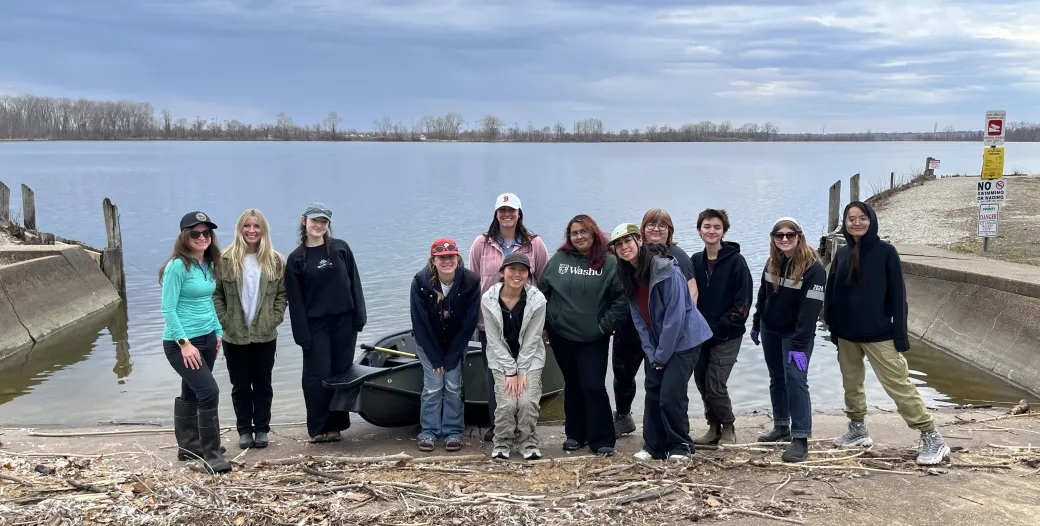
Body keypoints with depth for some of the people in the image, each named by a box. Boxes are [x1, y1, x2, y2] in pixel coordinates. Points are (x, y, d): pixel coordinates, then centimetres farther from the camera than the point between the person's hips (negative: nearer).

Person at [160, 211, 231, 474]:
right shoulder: (178, 266, -16)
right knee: (209, 392, -14)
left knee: (191, 392, 16)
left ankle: (188, 446, 29)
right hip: (181, 342, -7)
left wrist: (218, 332, 16)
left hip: (206, 338, 7)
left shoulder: (209, 264, 6)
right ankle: (212, 455, -5)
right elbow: (168, 309, -17)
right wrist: (185, 343, -20)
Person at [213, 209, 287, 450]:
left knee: (263, 383, 9)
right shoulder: (226, 259, -4)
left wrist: (274, 320, -6)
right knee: (240, 385, 9)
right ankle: (245, 430, 20)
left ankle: (262, 429, 20)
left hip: (265, 335, 1)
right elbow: (216, 293, -1)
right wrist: (224, 321, -7)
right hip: (235, 336, -1)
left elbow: (282, 294, 4)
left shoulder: (275, 261, 1)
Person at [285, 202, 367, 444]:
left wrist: (359, 316, -2)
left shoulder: (341, 248, 4)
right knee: (318, 375, -1)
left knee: (342, 372, 4)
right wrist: (302, 334, -7)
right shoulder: (296, 258, 1)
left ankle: (335, 425, 15)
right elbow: (295, 299, -1)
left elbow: (354, 283, 5)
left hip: (344, 321, 1)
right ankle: (318, 428, 10)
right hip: (315, 324, -1)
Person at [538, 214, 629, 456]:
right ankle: (575, 434, 27)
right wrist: (543, 323, 5)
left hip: (594, 338, -3)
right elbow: (542, 292, 8)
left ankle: (602, 439, 6)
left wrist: (605, 325, -10)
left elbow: (621, 299, -8)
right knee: (573, 386, 14)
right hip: (561, 335, 3)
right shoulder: (558, 260, 1)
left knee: (594, 387, -7)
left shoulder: (609, 262, -7)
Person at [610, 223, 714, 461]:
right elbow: (638, 319, 4)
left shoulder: (667, 271, -21)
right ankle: (653, 446, 18)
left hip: (683, 341, -7)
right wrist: (651, 353, -4)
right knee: (652, 392, 6)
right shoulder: (629, 276, 3)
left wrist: (662, 354, -17)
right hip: (657, 344, 7)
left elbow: (675, 315, -21)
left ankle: (680, 446, 11)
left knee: (670, 395, -9)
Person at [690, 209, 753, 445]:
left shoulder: (736, 261, -9)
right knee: (702, 384, 9)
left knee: (715, 386, -7)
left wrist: (719, 328, -15)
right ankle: (714, 427, 27)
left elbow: (743, 302, -13)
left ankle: (728, 428, 16)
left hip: (727, 336, -5)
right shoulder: (695, 261, 7)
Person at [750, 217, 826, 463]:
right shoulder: (772, 263, 1)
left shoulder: (813, 268, -20)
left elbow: (810, 310, -24)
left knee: (795, 379, -13)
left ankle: (801, 439, -9)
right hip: (770, 330, 7)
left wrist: (799, 346, -27)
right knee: (777, 378, 15)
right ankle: (781, 426, 29)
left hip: (796, 334, -6)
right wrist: (756, 324, 16)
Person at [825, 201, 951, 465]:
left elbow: (898, 296, -9)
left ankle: (932, 439, 2)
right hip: (846, 335, 5)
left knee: (899, 386, -6)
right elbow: (831, 293, 8)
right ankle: (858, 431, 31)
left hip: (879, 335, -5)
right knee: (851, 384, 15)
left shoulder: (886, 252, -9)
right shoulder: (842, 254, 4)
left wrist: (900, 335, -12)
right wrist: (832, 327, 5)